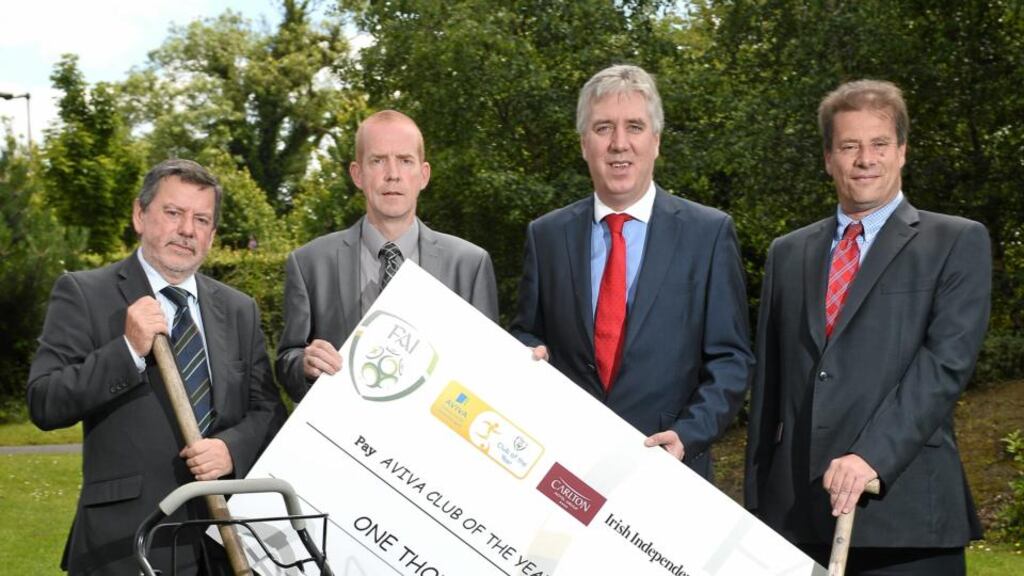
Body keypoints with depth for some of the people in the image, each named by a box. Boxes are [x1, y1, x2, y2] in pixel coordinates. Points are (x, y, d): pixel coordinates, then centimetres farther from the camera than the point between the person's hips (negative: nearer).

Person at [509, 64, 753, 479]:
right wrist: (529, 354, -10)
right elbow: (526, 333, 13)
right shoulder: (546, 235, 5)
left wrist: (688, 435, -16)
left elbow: (730, 358, -3)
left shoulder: (709, 234, -2)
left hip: (667, 468, -2)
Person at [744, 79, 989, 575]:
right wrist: (756, 502, 10)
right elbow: (768, 386, 16)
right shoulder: (788, 253, 17)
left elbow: (948, 360, -8)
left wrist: (872, 456, -19)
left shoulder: (957, 243, 4)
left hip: (905, 512, -3)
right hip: (796, 512, 3)